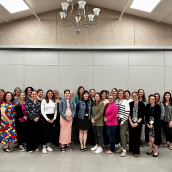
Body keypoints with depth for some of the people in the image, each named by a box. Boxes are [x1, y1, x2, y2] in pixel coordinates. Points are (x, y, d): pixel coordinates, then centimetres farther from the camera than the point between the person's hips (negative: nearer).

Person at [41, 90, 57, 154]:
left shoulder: (54, 101, 8)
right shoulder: (44, 101, -3)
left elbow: (55, 110, 12)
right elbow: (42, 111, -6)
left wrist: (54, 118, -1)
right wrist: (47, 119, -10)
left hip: (52, 118, 4)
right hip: (45, 118, -4)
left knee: (49, 132, 10)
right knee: (46, 133, -6)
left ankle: (48, 146, 21)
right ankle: (44, 147, 4)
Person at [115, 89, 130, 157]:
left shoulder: (125, 102, -5)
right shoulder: (116, 101, 10)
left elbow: (127, 112, -9)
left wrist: (123, 121, -12)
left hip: (124, 120, -5)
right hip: (117, 119, 5)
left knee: (122, 134, -11)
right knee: (118, 134, 8)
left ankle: (124, 150, -6)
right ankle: (121, 147, 24)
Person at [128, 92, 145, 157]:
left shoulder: (142, 104, -2)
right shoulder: (130, 104, 4)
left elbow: (142, 115, -5)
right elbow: (129, 114, 3)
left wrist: (137, 123, -12)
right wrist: (131, 122, -6)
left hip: (138, 123, -2)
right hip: (131, 123, 2)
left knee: (137, 137, 2)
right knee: (131, 136, 8)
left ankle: (137, 151, 12)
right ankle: (131, 150, 22)